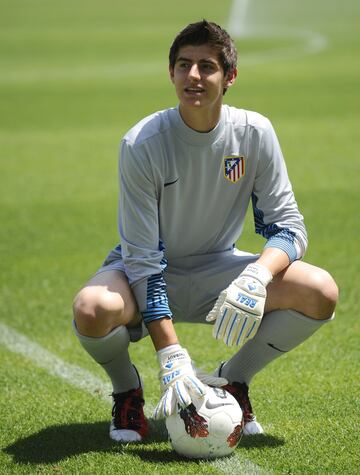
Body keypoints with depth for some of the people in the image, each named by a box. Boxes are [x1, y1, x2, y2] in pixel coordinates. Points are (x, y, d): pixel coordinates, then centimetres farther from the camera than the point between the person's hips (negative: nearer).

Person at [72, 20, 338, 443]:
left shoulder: (254, 133, -13)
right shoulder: (141, 144, -22)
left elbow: (288, 225, -9)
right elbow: (143, 258, -22)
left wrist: (258, 276, -33)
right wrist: (171, 356, -31)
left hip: (216, 272, 3)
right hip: (148, 273, -3)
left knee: (320, 292, -22)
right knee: (93, 309, -38)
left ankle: (232, 381, 4)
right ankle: (127, 390, -2)